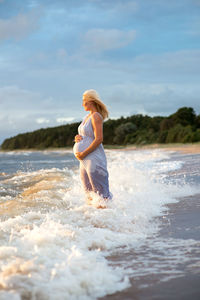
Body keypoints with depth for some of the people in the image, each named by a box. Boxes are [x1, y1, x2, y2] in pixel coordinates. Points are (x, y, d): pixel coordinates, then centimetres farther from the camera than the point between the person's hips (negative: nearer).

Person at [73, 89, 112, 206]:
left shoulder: (96, 116, -12)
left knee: (101, 194, -9)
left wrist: (83, 154, -19)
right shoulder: (88, 116, 17)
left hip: (94, 159, -10)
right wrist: (78, 138, 1)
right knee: (90, 195, 13)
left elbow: (99, 139, -20)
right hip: (85, 161, 10)